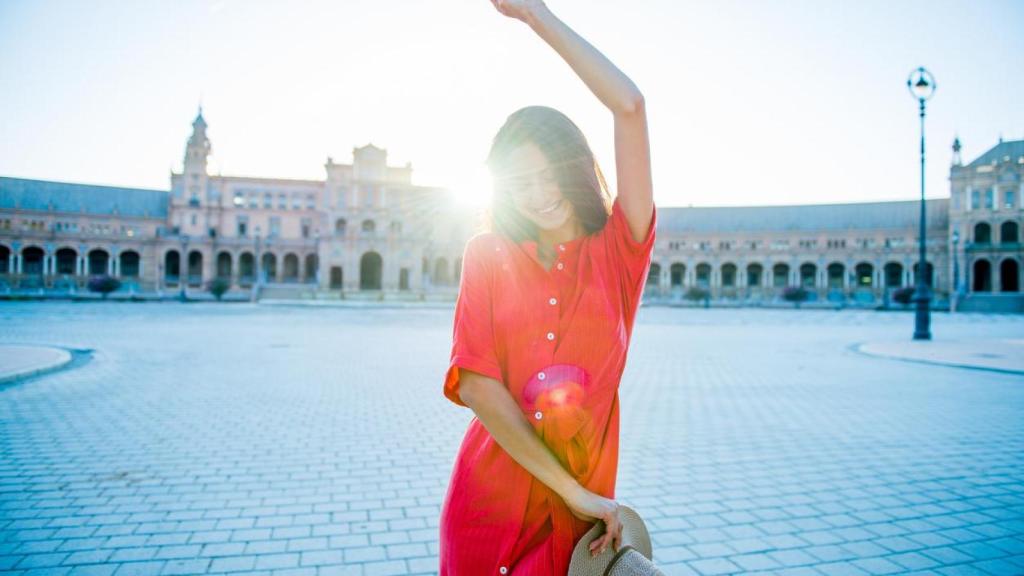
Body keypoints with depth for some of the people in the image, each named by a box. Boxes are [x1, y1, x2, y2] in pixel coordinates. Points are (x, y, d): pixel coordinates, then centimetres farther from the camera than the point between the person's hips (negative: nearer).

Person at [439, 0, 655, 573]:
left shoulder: (618, 250, -3)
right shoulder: (487, 255, -1)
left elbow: (630, 107, -12)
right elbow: (475, 384, -12)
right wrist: (574, 491, -15)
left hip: (576, 509, -1)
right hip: (486, 499, 1)